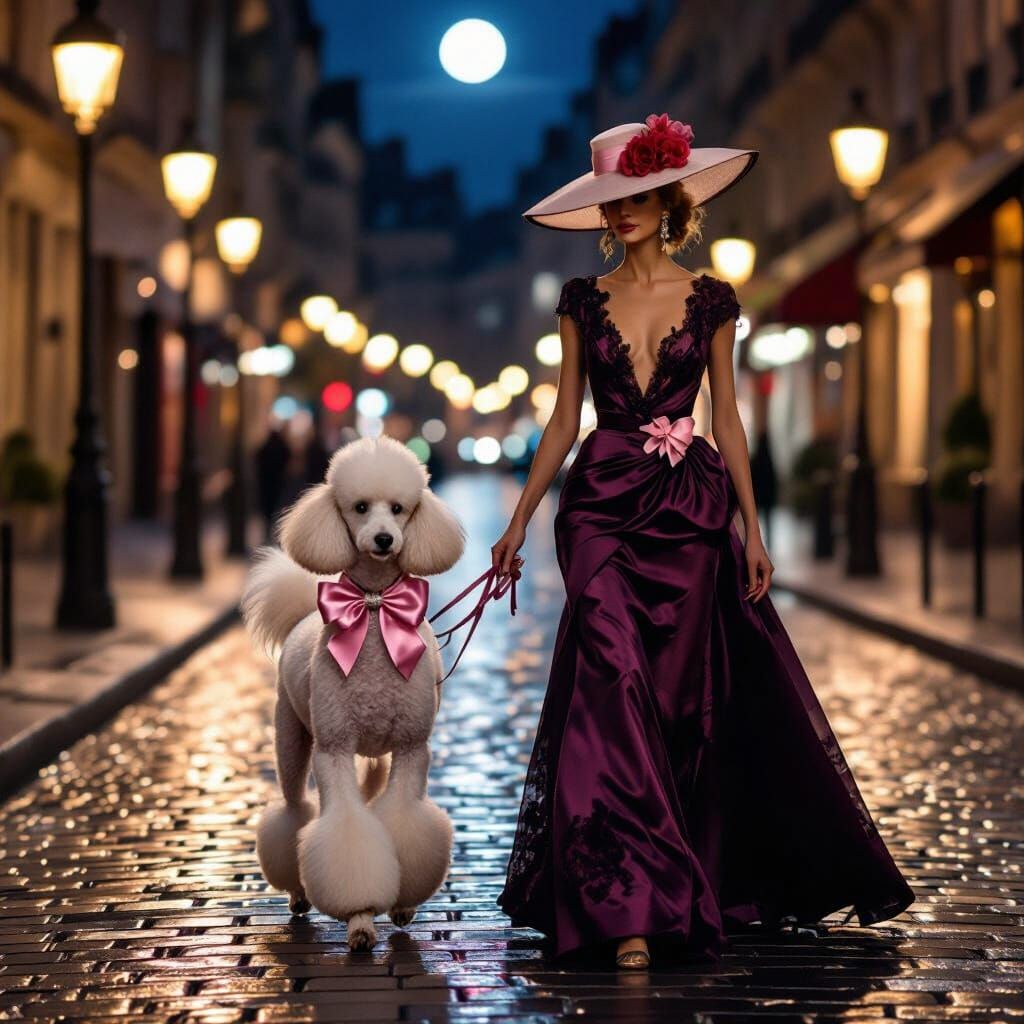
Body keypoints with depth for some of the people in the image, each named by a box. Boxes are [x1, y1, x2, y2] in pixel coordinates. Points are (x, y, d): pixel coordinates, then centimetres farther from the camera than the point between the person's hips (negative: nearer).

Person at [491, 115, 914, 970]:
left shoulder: (710, 302, 6)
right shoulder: (583, 300, 8)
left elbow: (727, 417, 7)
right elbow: (564, 418, 9)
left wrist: (751, 527, 2)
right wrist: (520, 519, 5)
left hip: (689, 507, 0)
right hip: (601, 505, 0)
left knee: (680, 697, 4)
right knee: (613, 688, -14)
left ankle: (697, 886, 20)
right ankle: (628, 907, -14)